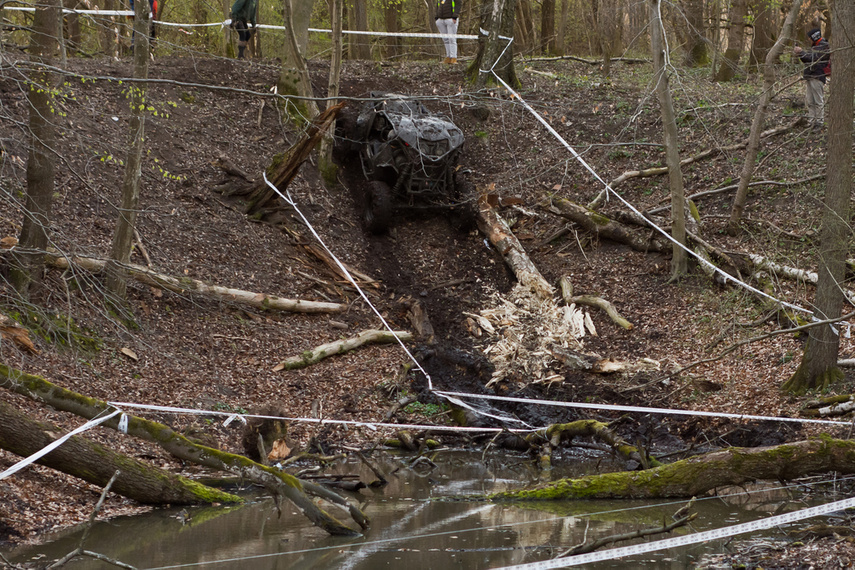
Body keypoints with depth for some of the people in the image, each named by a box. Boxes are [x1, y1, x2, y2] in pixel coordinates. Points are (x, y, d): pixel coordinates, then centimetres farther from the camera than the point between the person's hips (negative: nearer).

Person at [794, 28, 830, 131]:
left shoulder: (824, 47, -9)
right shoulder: (814, 47, 21)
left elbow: (813, 58, -19)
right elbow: (807, 60, 21)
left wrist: (801, 52, -14)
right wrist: (799, 53, 7)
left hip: (817, 77, -10)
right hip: (810, 78, 10)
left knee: (818, 101, -6)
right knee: (809, 101, 8)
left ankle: (818, 123, -3)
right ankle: (811, 121, 12)